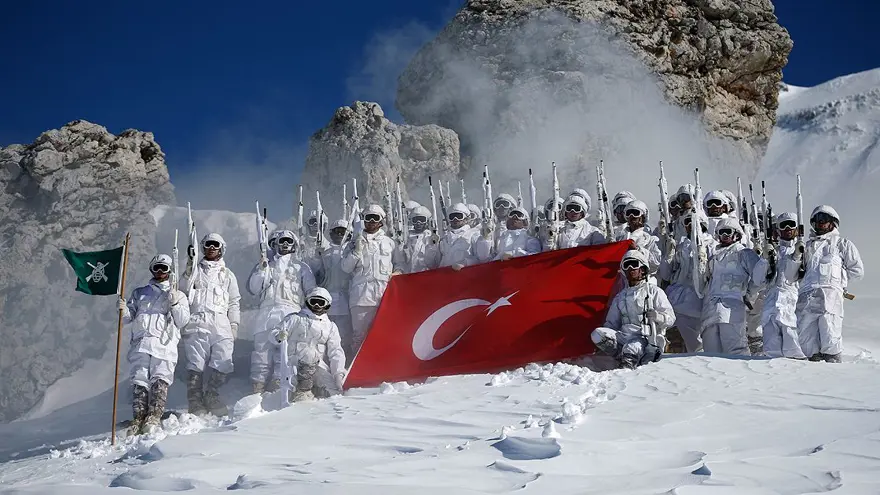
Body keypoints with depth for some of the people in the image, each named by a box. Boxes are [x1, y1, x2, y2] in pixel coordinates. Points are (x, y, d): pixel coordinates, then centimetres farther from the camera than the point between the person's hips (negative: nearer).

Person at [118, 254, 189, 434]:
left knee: (160, 380, -18)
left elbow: (182, 321, 8)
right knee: (139, 382, -8)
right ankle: (138, 419, -8)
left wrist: (175, 303, -6)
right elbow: (128, 318, 17)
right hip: (141, 343, 2)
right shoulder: (140, 293, 26)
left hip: (165, 345, -2)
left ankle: (154, 417, -24)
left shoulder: (178, 296, 20)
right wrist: (124, 310, -5)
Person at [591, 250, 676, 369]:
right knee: (597, 333, -23)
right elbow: (611, 323, 25)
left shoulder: (654, 291, 11)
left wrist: (656, 316, -20)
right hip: (624, 335, 5)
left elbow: (670, 319, 3)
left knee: (631, 350, -38)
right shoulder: (620, 297, 26)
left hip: (646, 338, -5)